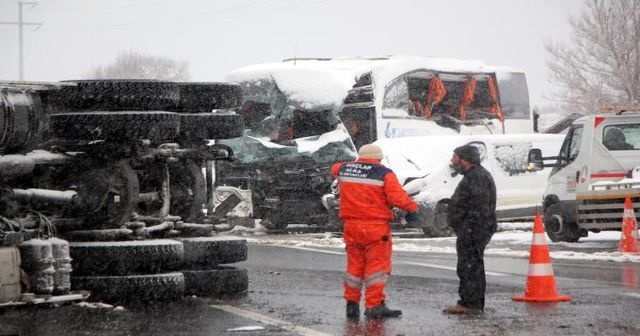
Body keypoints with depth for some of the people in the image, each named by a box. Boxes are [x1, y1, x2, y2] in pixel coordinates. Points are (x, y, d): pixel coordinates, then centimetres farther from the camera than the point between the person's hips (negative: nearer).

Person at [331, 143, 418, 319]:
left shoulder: (344, 169, 7)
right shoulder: (384, 174, -8)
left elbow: (335, 168, 31)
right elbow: (397, 197, -17)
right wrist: (413, 207, -2)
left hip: (351, 226, 5)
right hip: (376, 227, -5)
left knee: (355, 264, 15)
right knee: (377, 265, -2)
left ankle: (352, 303, 18)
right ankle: (374, 306, -7)